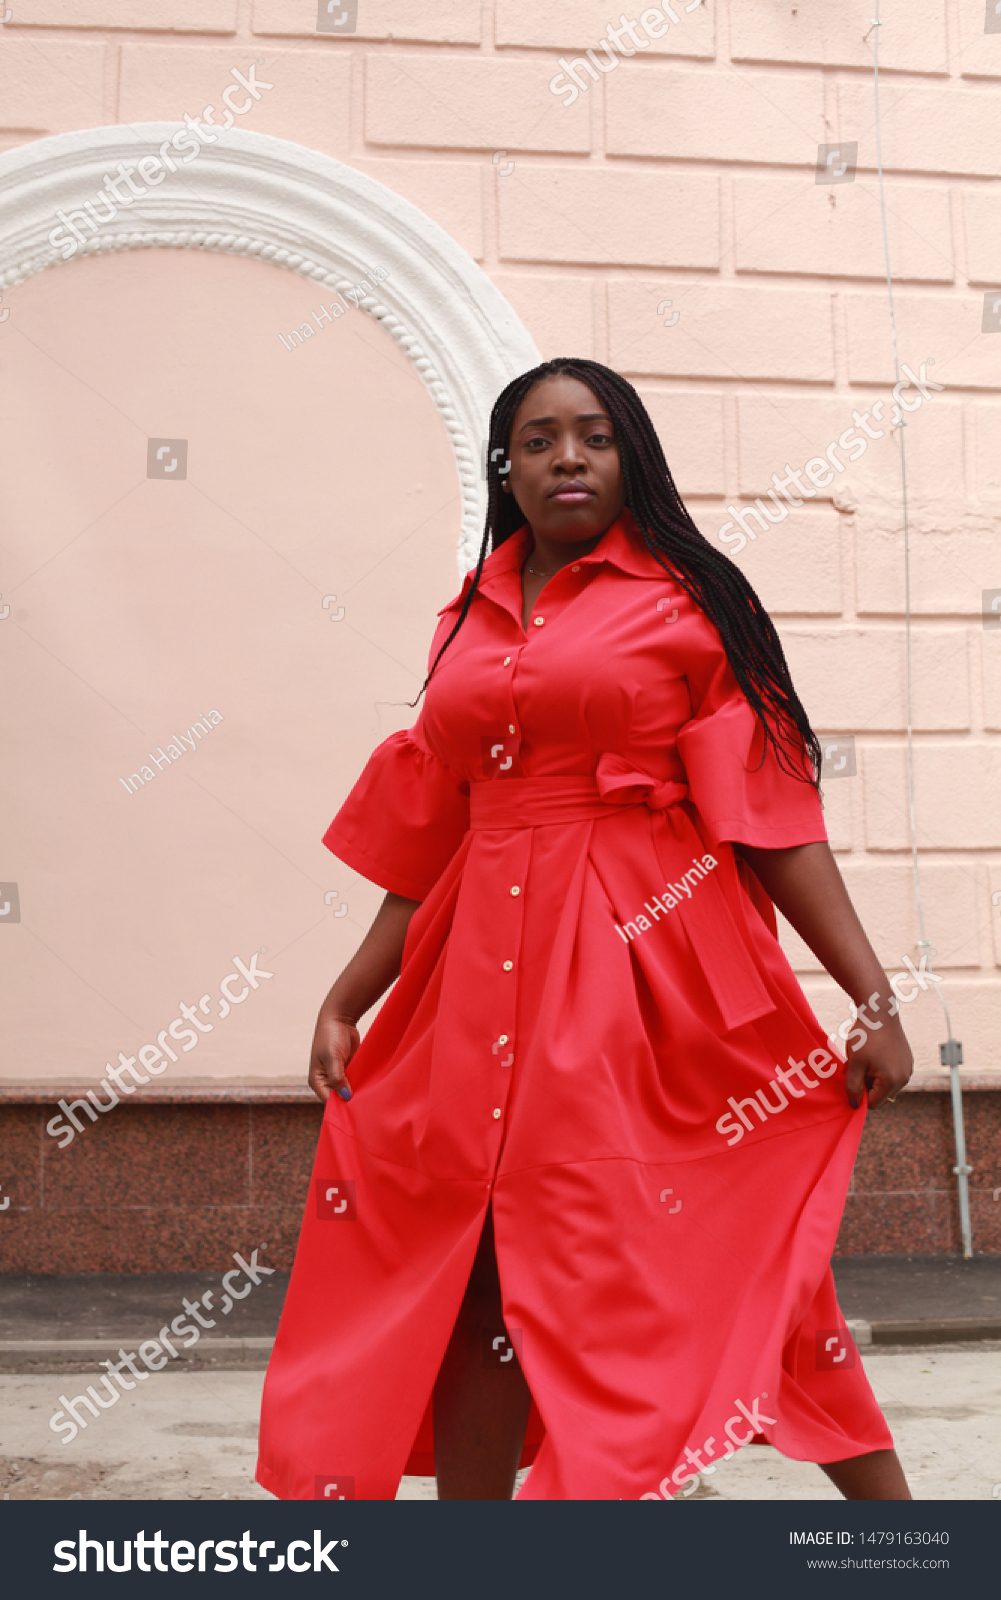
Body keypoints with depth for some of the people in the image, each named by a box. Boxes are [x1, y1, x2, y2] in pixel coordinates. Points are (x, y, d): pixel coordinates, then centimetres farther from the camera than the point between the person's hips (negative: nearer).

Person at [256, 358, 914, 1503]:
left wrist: (874, 996, -9)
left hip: (653, 962, -4)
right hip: (485, 985, 4)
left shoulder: (686, 602, 3)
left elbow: (773, 810, -3)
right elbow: (423, 848, 18)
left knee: (738, 1267, -1)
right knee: (480, 1288, 5)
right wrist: (343, 1003, 14)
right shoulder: (468, 626, 16)